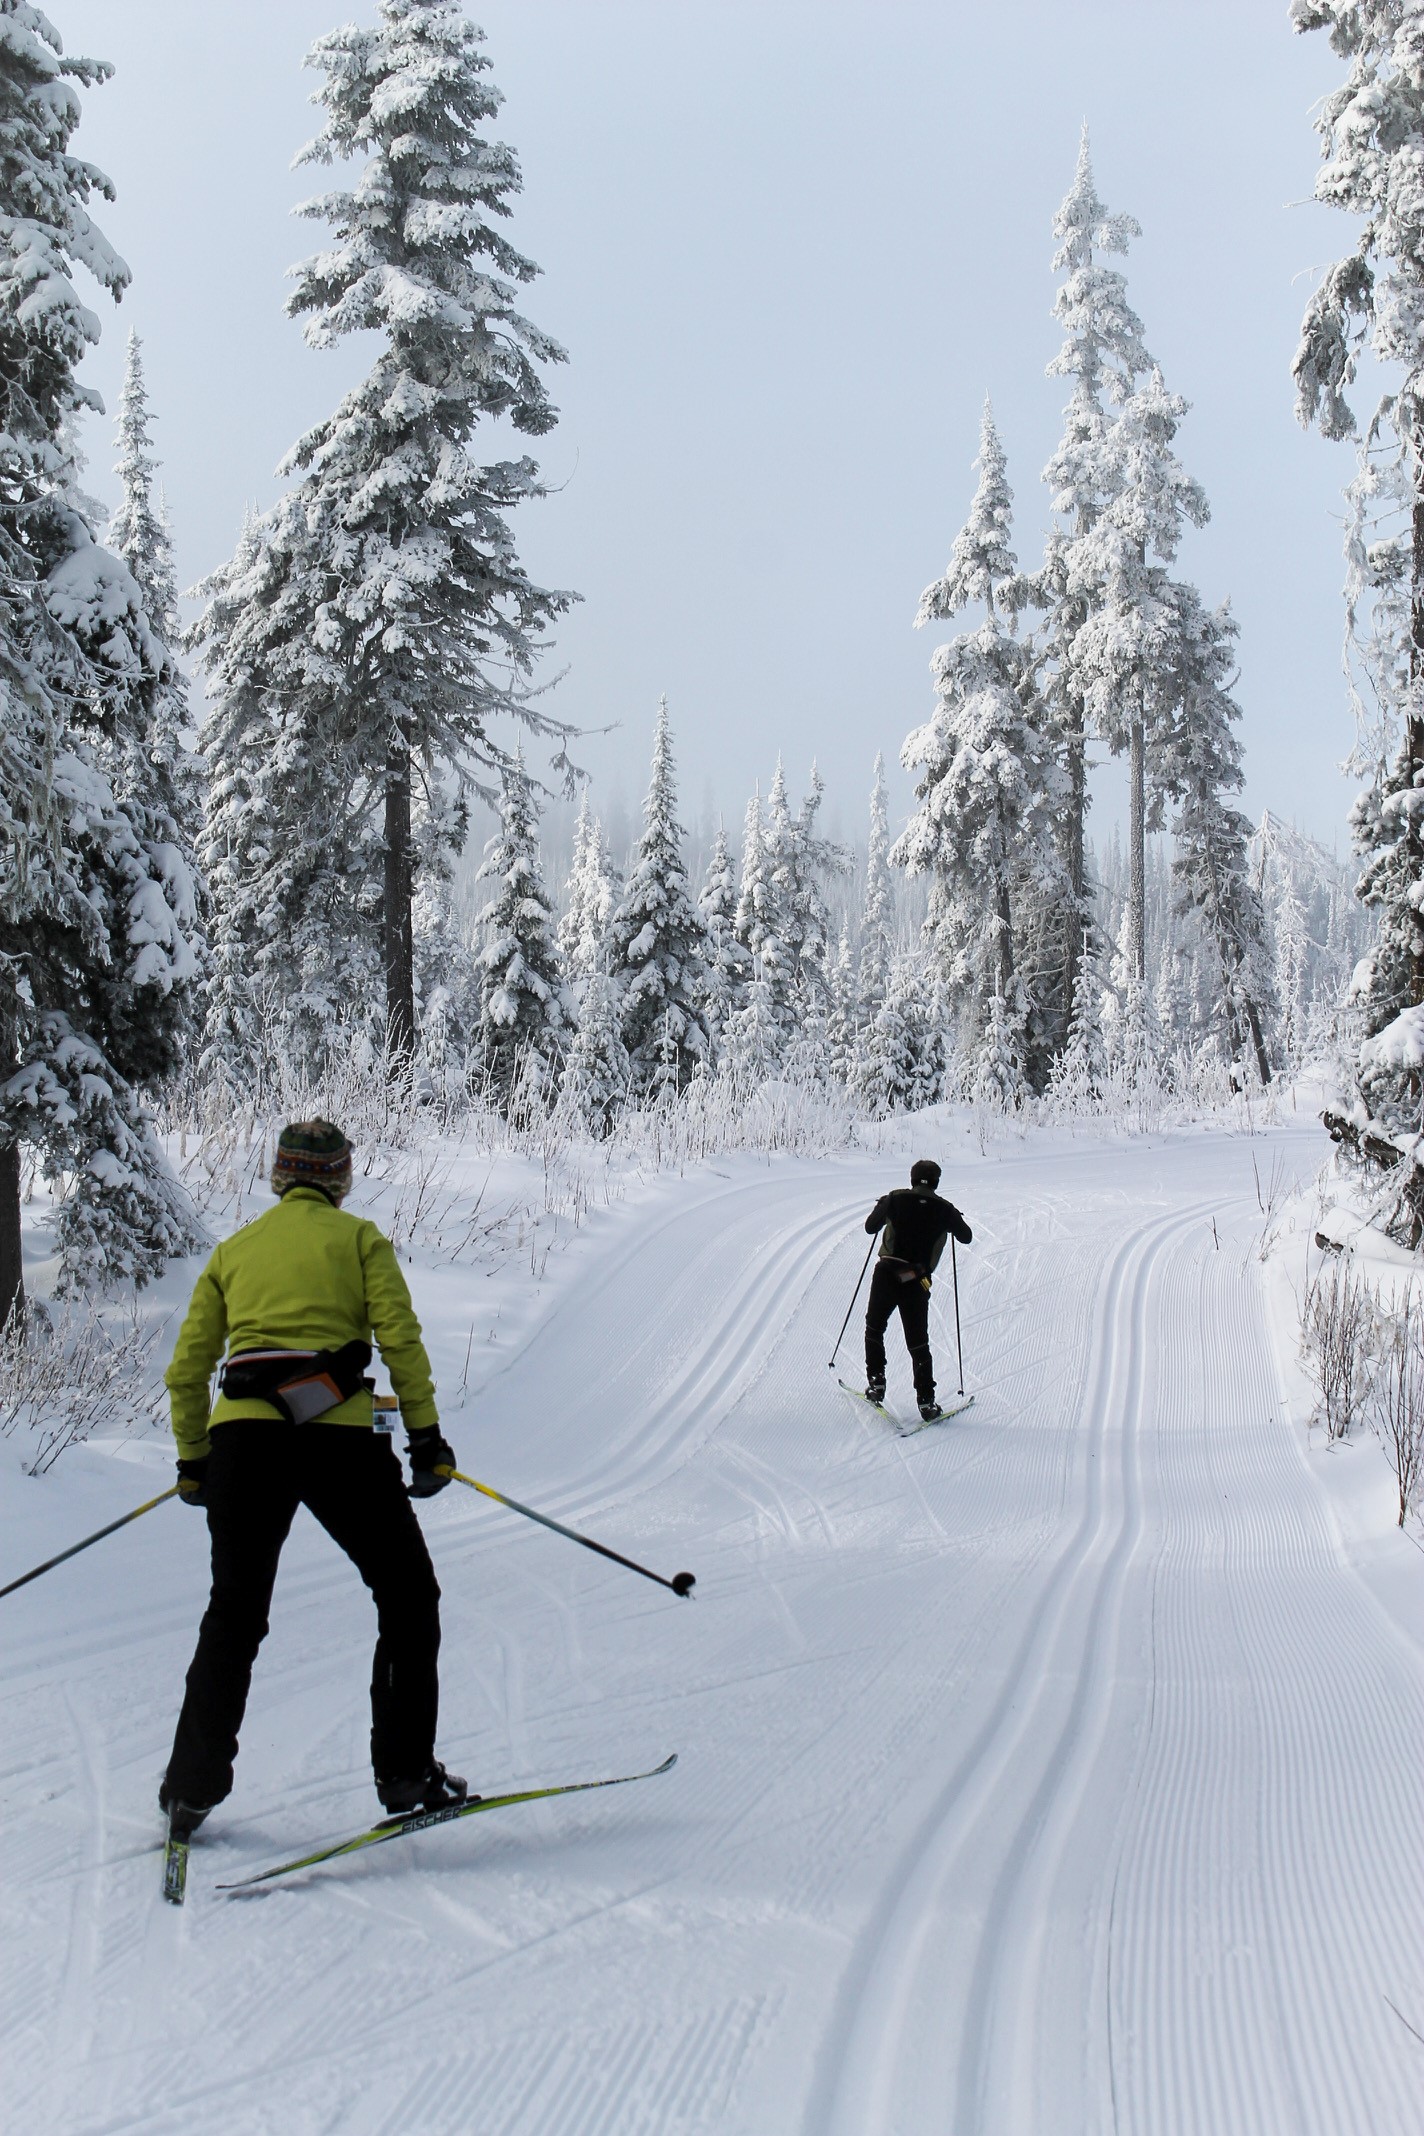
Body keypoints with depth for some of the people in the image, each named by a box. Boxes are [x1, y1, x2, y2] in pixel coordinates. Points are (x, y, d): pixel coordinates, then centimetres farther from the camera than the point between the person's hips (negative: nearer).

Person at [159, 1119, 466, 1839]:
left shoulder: (233, 1249, 20)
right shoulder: (357, 1237, 11)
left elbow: (187, 1367, 18)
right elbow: (399, 1337, -2)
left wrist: (192, 1460, 27)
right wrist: (425, 1436, 0)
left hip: (241, 1435, 3)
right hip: (338, 1436, -3)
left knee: (234, 1616, 16)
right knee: (407, 1597, 12)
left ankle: (191, 1789, 13)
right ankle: (405, 1773, 8)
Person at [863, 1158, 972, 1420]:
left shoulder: (896, 1199, -2)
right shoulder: (944, 1209, 1)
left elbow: (870, 1227, 7)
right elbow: (966, 1237, 15)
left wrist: (882, 1207, 25)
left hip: (886, 1275, -1)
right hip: (917, 1283, 1)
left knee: (874, 1329, 21)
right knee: (918, 1342, 7)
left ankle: (876, 1383, 17)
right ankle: (926, 1401, 0)